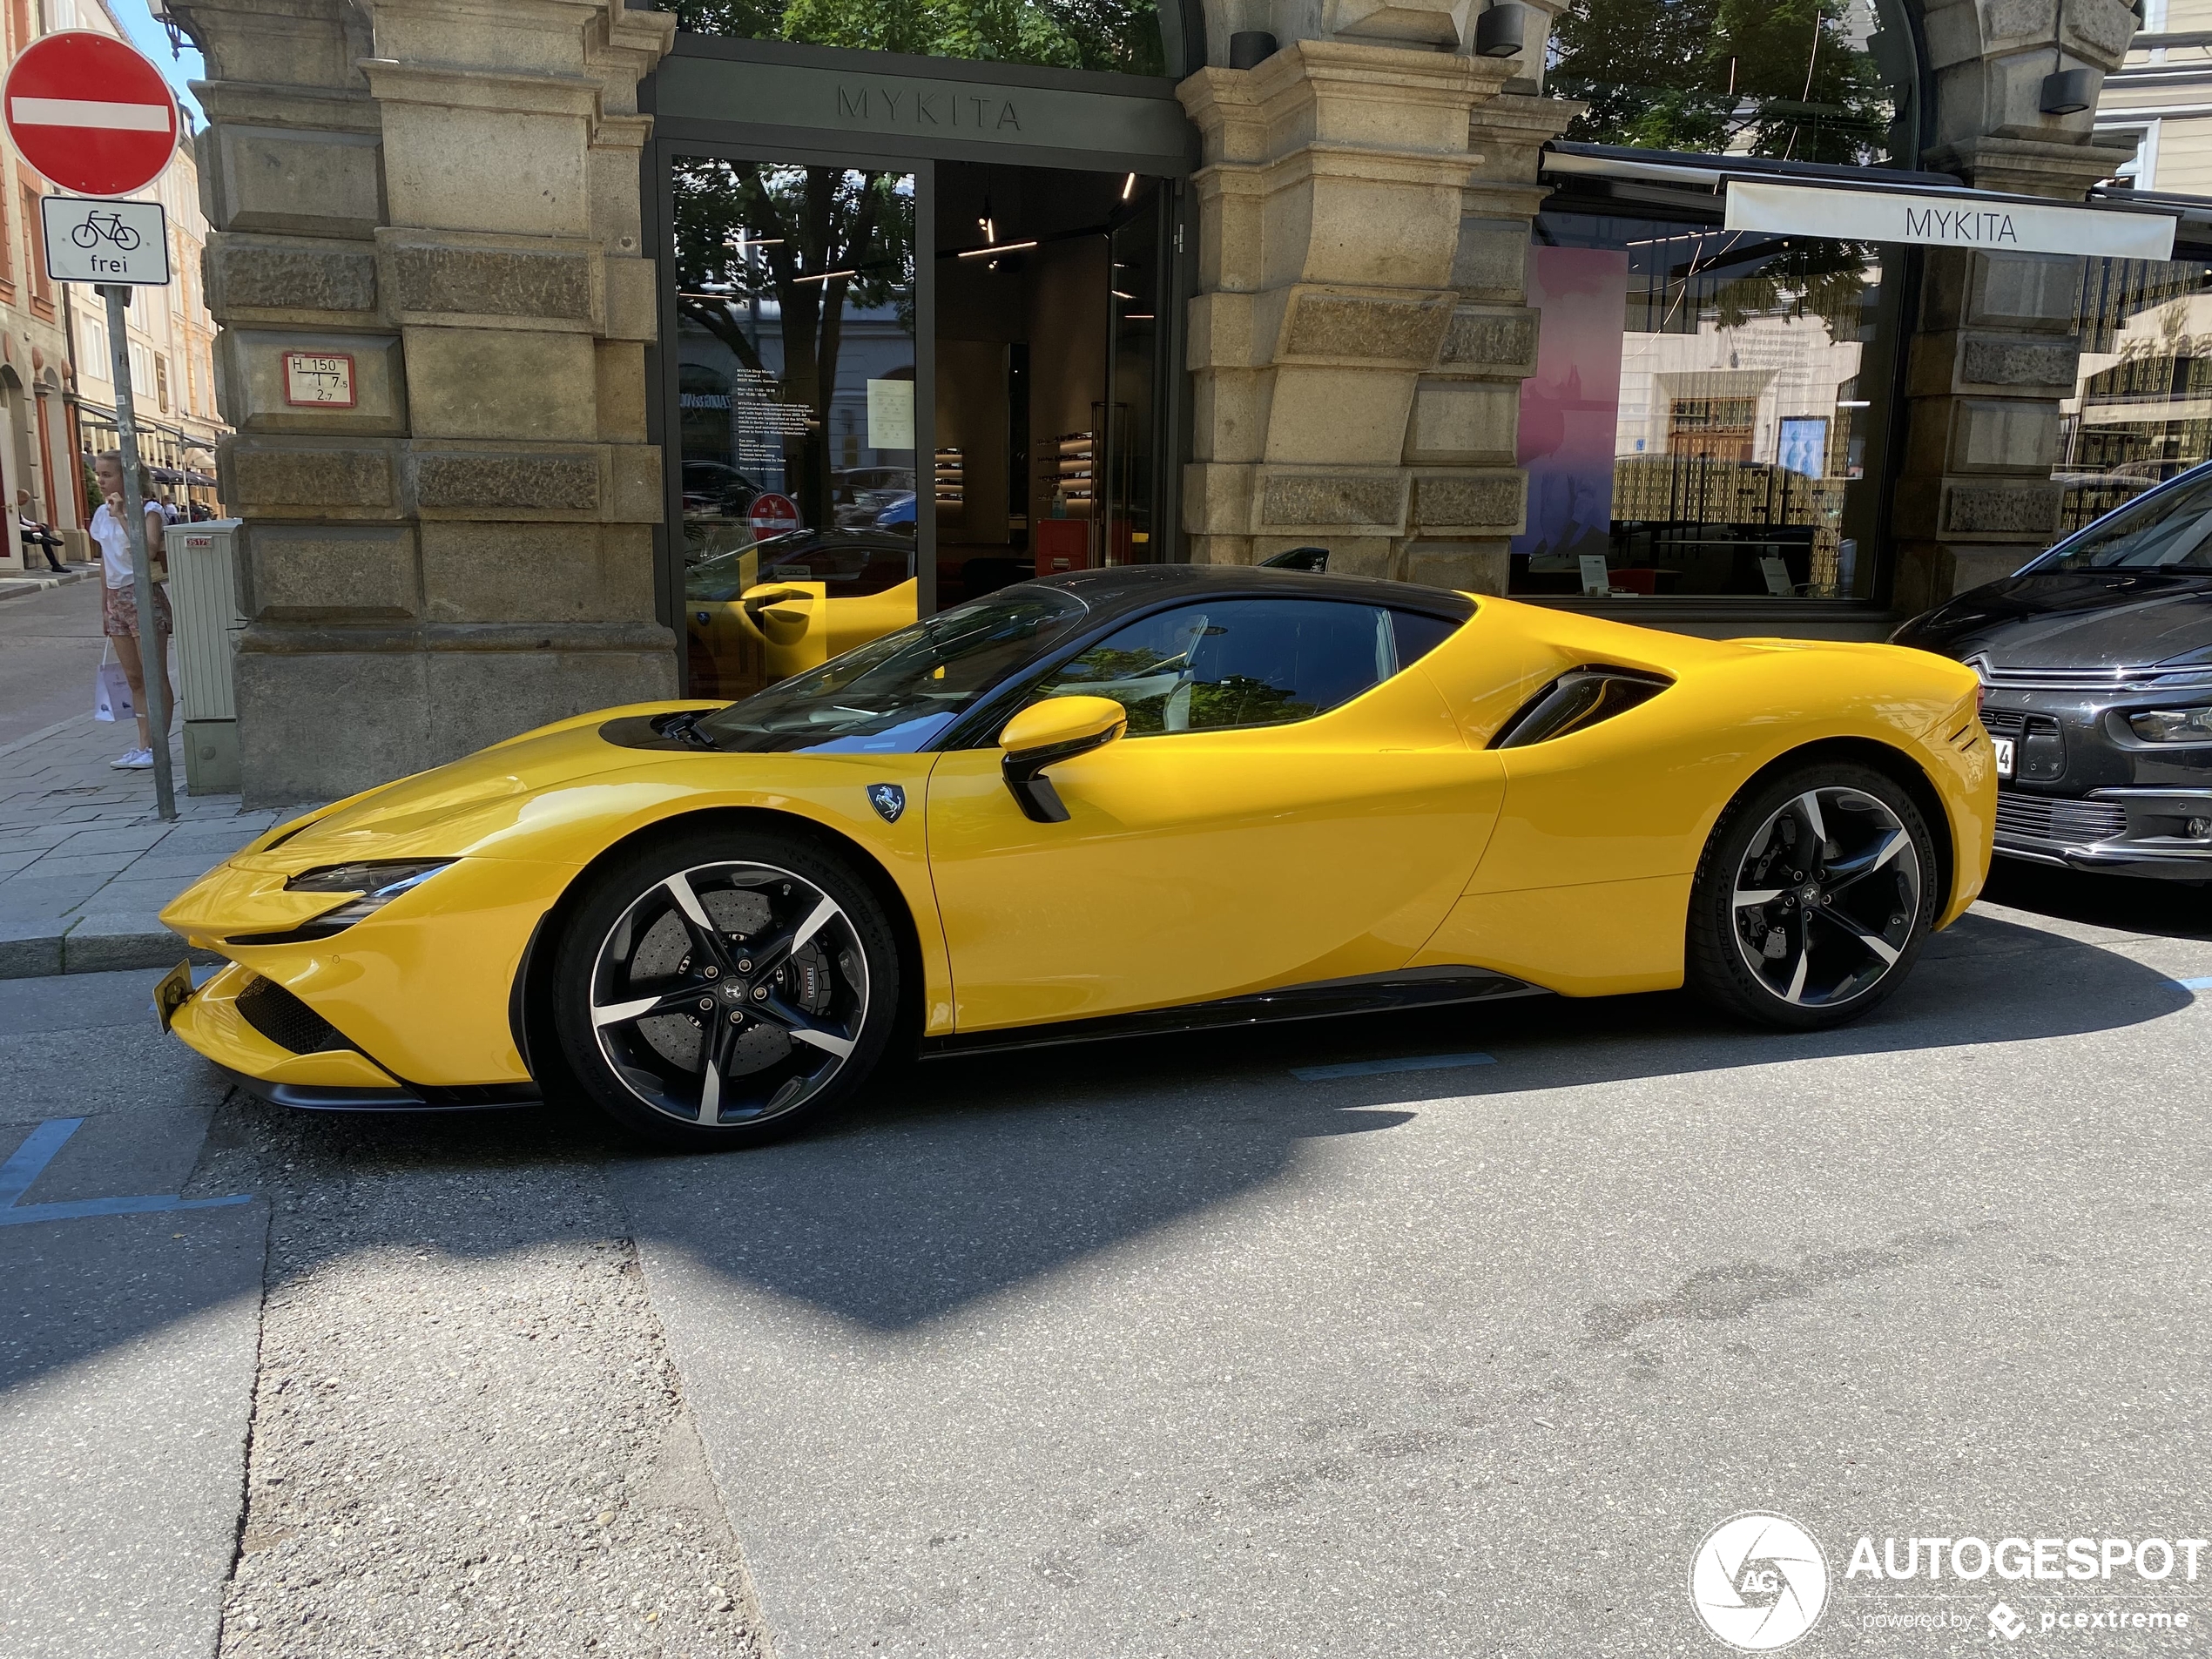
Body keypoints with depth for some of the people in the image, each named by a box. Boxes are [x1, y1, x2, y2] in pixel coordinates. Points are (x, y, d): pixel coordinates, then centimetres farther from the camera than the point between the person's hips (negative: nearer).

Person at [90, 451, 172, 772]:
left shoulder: (149, 510, -9)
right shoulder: (102, 514, 12)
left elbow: (149, 549, -27)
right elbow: (106, 562, 18)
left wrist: (121, 515, -24)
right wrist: (105, 605, 18)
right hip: (116, 599, 7)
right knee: (134, 679, 9)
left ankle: (157, 748, -1)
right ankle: (144, 746, 12)